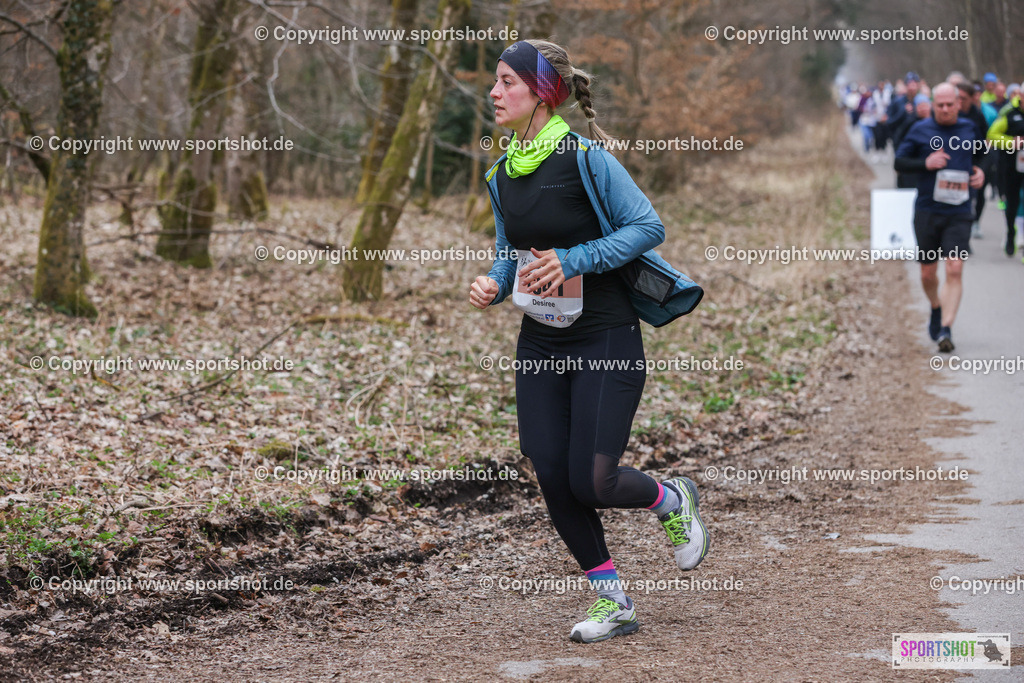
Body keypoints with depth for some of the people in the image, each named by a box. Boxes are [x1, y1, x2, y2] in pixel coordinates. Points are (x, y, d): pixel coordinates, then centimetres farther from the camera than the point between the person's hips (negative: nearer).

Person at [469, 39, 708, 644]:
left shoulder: (585, 157, -14)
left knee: (591, 482, -11)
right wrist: (494, 285, -3)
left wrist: (573, 261, -21)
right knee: (553, 477, 0)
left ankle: (673, 501, 24)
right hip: (540, 343, 7)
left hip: (606, 339, -7)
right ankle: (614, 604, 17)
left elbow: (648, 226, -14)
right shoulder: (503, 174, 8)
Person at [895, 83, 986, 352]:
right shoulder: (920, 130, 0)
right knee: (928, 272, 10)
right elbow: (899, 162, 1)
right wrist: (925, 163, -16)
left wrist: (979, 172, 3)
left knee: (955, 270, -14)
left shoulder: (968, 128, 7)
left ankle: (946, 329, -15)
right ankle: (936, 310, 40)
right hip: (927, 211, 0)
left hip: (959, 213, 0)